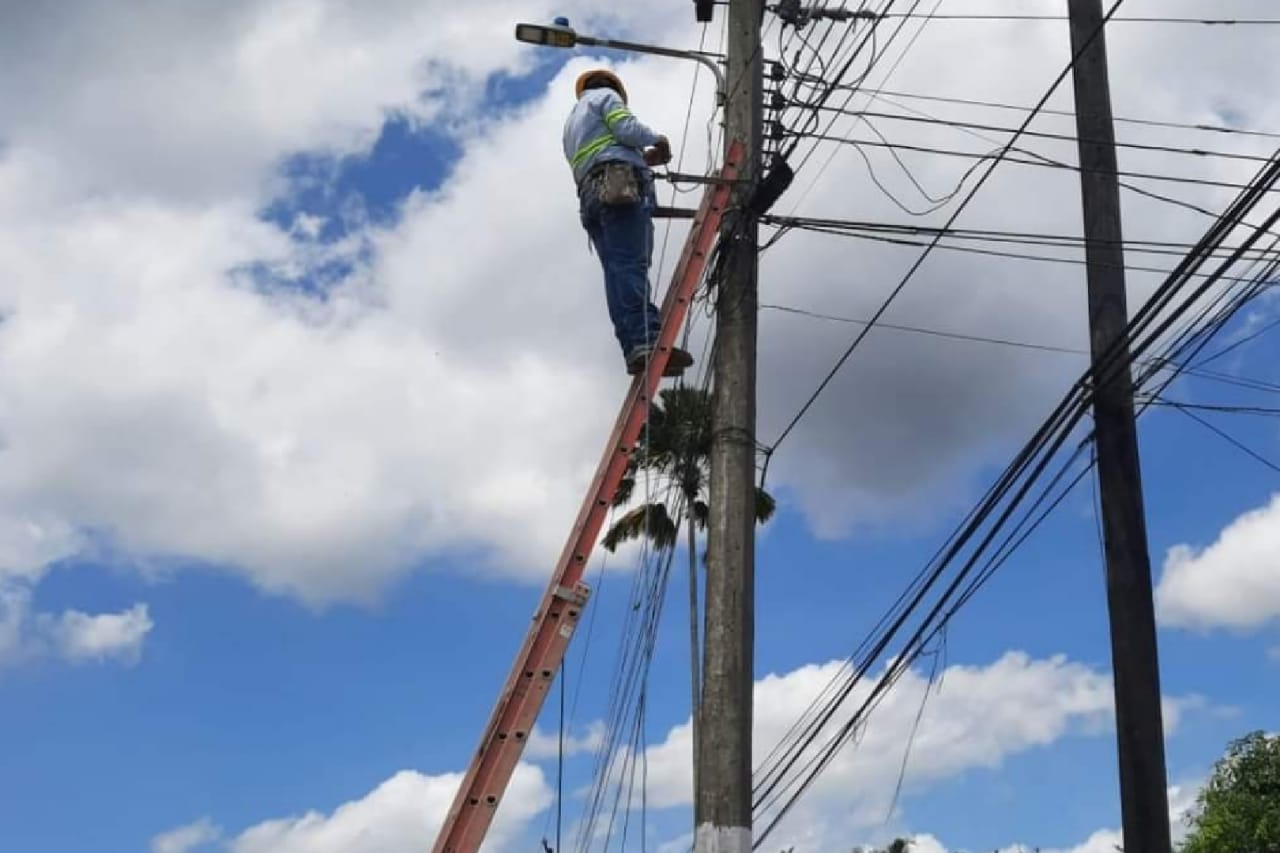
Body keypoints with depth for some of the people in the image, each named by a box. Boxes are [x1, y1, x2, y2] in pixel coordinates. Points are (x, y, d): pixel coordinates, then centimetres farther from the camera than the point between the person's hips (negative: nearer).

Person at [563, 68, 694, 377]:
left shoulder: (571, 123, 39)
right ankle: (645, 340, -40)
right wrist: (657, 139, 15)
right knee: (630, 264, -24)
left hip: (590, 193, 8)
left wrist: (642, 158, 30)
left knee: (617, 270, -7)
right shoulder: (605, 95, 16)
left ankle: (634, 348, -24)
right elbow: (626, 128, -3)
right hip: (621, 182, -8)